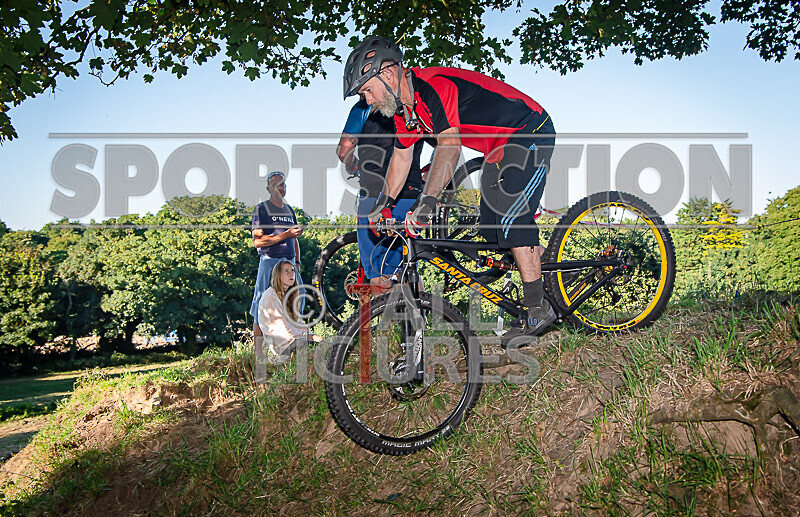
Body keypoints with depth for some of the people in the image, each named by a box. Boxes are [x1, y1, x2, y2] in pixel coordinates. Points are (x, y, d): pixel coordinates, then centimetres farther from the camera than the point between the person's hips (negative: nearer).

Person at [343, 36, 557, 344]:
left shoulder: (434, 86, -28)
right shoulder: (404, 104, 2)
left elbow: (449, 146, -40)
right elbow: (402, 156, 14)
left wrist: (426, 202, -48)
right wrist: (383, 204, 15)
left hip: (531, 133, -10)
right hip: (500, 149, 10)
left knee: (511, 220, -18)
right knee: (490, 228, 7)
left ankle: (539, 310, -12)